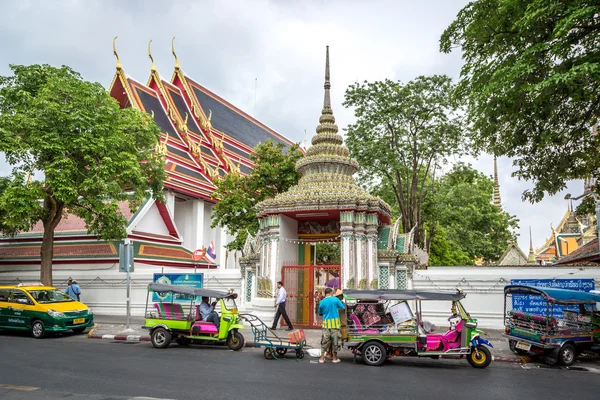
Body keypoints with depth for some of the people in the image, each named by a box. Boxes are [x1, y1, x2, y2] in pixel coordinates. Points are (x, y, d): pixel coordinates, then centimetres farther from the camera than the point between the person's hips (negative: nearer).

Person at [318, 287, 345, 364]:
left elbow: (320, 313, 13)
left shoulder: (322, 302, 2)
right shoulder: (335, 299, -4)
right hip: (335, 323, -1)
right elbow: (343, 308, 2)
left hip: (326, 323, 2)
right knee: (335, 341, 9)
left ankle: (322, 358, 6)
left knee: (324, 341, 7)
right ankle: (335, 358, 17)